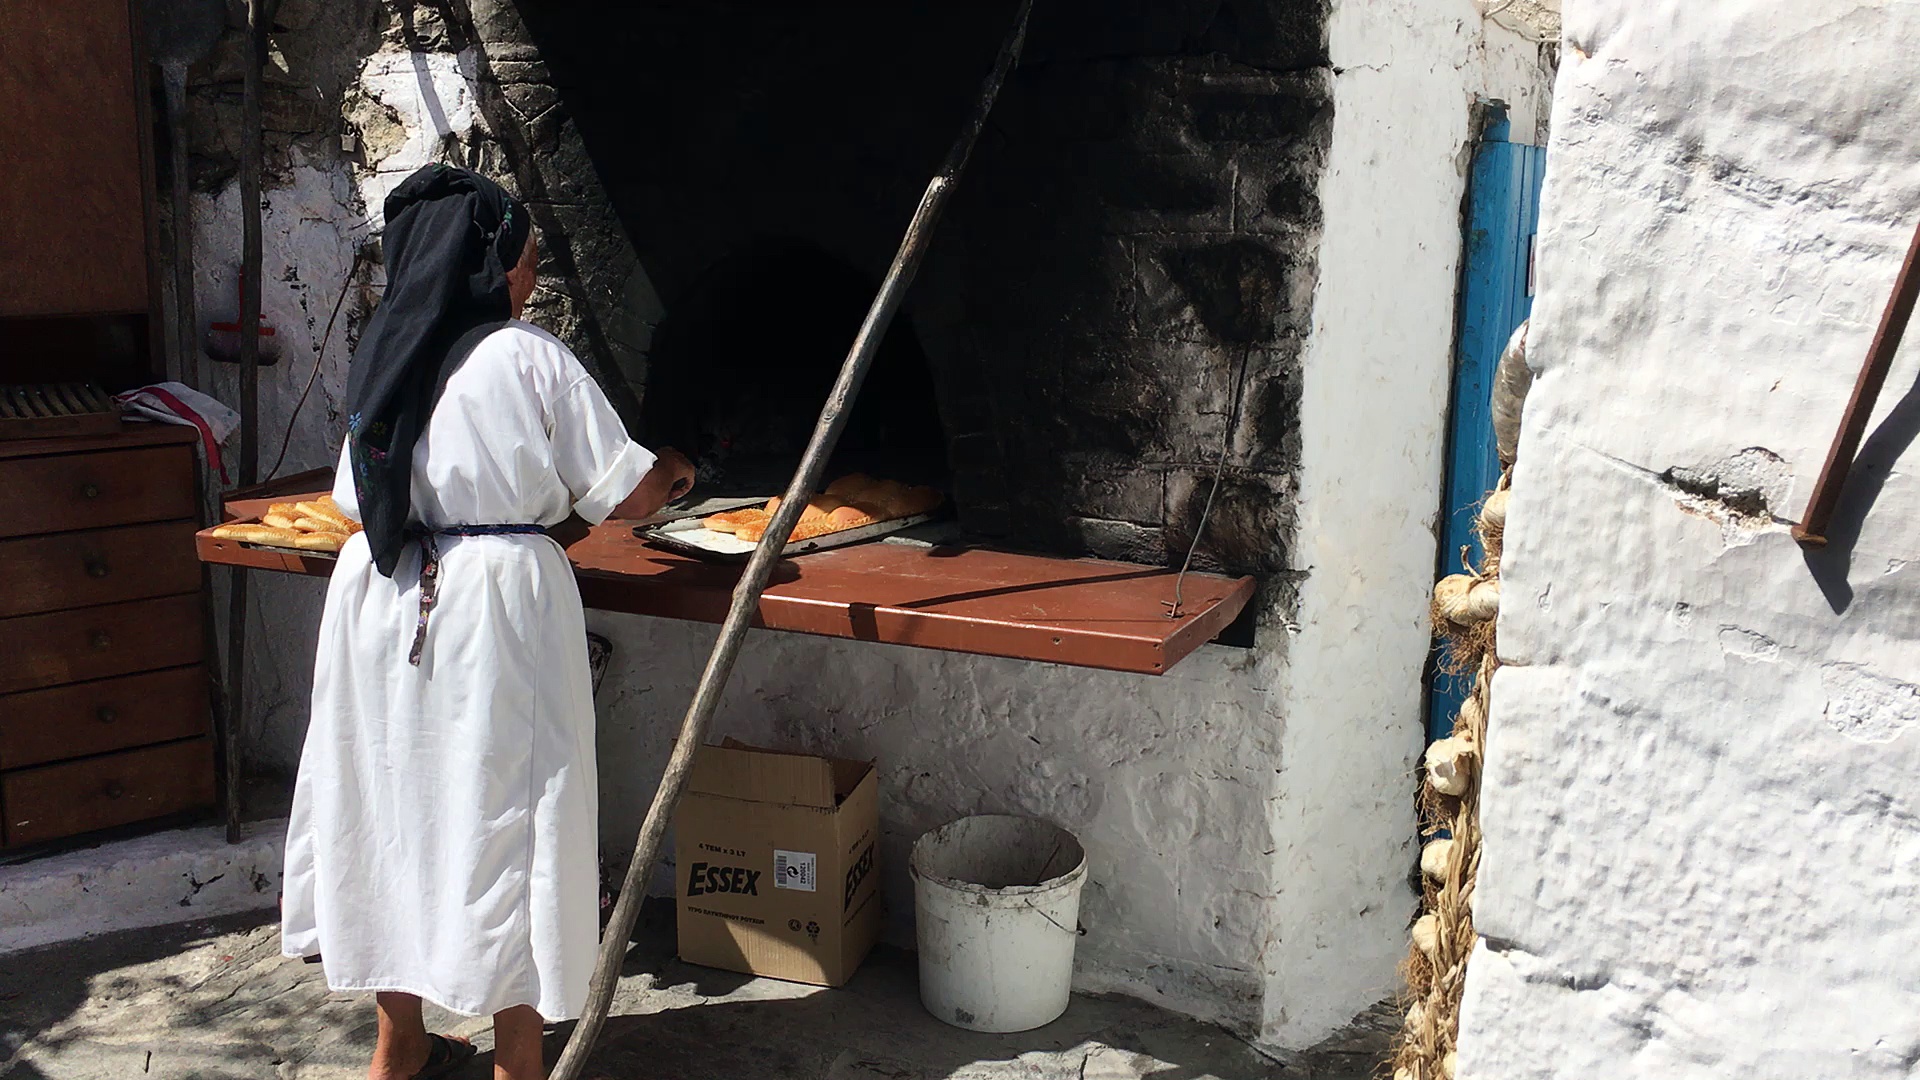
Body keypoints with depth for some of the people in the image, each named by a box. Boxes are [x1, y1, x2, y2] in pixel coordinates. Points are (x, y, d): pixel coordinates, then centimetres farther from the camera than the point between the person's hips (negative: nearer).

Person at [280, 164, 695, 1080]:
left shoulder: (379, 357, 7)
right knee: (504, 809, 3)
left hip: (381, 600, 6)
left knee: (394, 796, 15)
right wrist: (669, 474, 16)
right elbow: (622, 494, -7)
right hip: (498, 602, -6)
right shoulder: (531, 359, -9)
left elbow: (357, 500, 13)